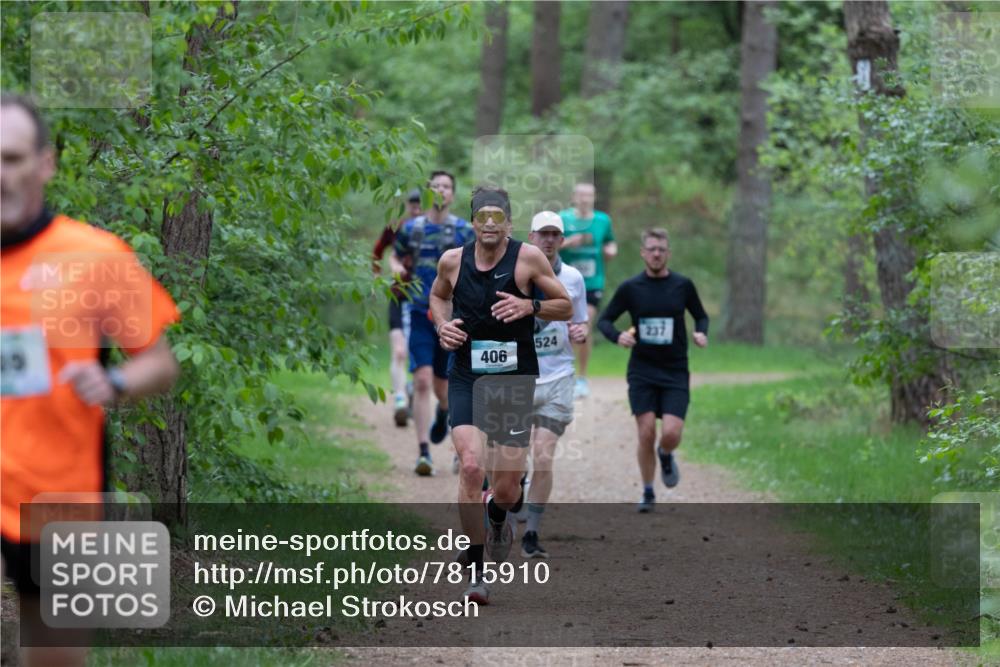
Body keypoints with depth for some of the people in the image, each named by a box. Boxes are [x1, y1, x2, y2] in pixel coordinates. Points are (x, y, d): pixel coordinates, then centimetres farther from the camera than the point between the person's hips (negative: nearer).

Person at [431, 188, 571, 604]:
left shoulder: (528, 258, -5)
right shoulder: (452, 261, 2)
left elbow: (566, 307, 2)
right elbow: (438, 296, 24)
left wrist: (529, 307, -17)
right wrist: (442, 325, 3)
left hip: (515, 381, -1)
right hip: (467, 379, 1)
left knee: (507, 488, 0)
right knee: (471, 466, -20)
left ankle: (498, 513, 41)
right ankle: (475, 570, -11)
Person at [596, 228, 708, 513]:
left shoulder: (683, 285, 1)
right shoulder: (630, 288, -1)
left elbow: (701, 315, 15)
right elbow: (604, 320, 5)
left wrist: (701, 333, -7)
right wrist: (617, 336, -16)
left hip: (675, 373, 0)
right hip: (642, 373, 0)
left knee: (671, 433, -14)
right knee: (646, 434, -7)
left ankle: (666, 456, 23)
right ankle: (648, 493, 12)